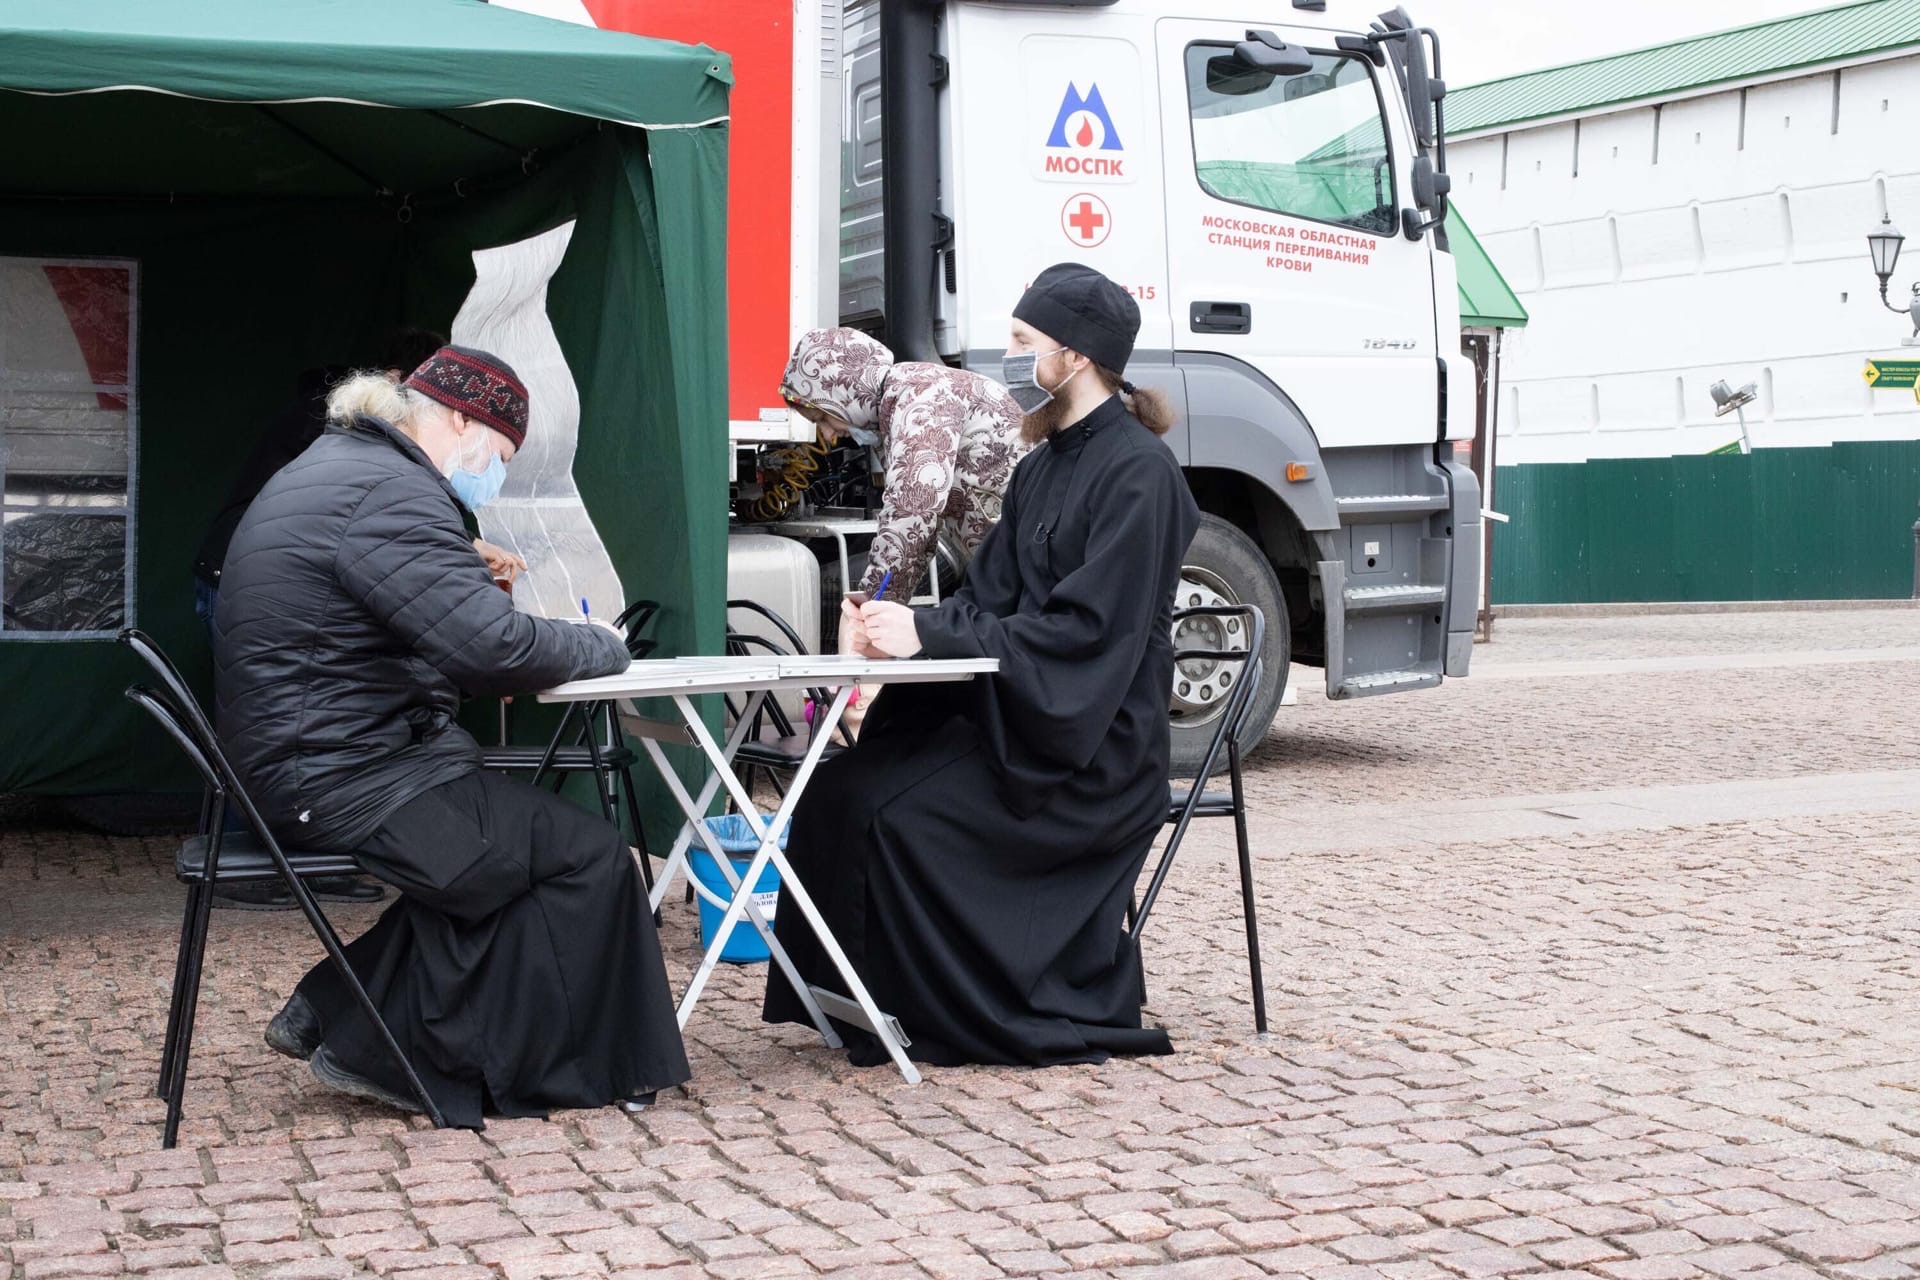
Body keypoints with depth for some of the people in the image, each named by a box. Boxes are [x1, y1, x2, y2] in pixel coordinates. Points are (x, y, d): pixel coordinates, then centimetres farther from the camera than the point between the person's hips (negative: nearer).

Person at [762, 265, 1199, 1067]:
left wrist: (929, 635, -24)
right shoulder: (1043, 467, 14)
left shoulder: (1137, 473, -13)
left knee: (898, 816, -23)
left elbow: (1086, 630, -22)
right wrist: (899, 626, -9)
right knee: (839, 791, -9)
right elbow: (986, 601, 11)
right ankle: (859, 1002, -1)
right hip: (1011, 714, 8)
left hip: (1089, 746, -8)